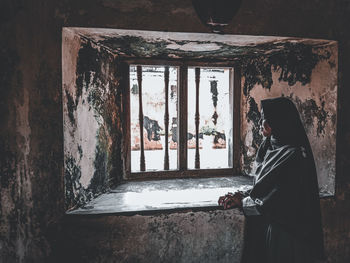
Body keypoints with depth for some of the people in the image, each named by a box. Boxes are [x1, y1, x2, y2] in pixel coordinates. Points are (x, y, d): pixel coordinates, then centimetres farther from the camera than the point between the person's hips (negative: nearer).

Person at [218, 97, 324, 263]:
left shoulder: (294, 155, -23)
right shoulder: (271, 147, 5)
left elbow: (276, 201, -22)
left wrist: (242, 202, -11)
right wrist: (241, 196, -4)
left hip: (282, 231, -8)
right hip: (265, 224, 8)